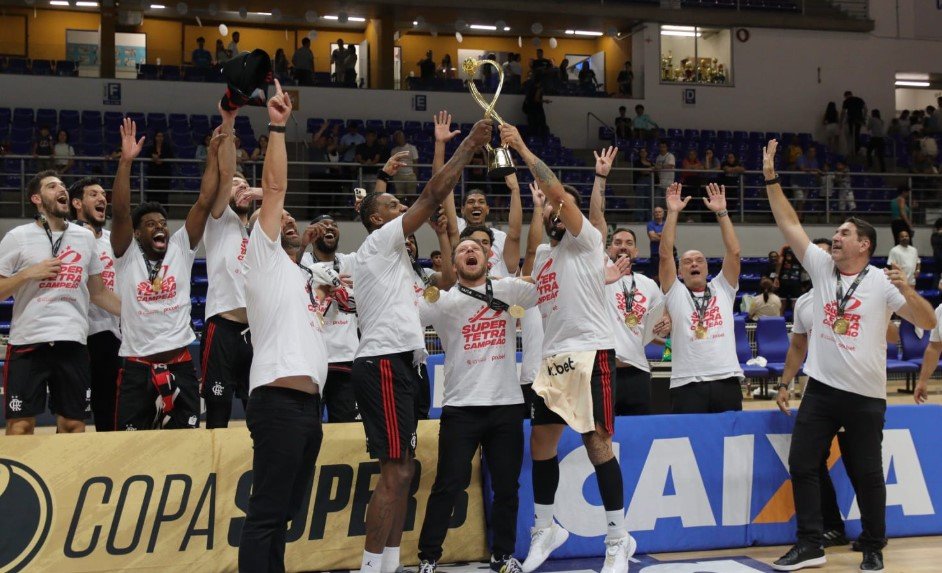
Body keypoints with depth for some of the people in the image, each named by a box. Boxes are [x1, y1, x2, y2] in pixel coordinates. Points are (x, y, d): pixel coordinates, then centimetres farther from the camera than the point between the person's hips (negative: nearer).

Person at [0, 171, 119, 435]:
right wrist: (28, 274, -12)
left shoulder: (86, 237, 11)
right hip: (28, 342, -3)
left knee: (73, 424, 7)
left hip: (73, 343, 3)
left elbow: (98, 293, 18)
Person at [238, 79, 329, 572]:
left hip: (308, 402, 9)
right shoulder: (264, 259, 5)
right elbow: (273, 189, -3)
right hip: (280, 401, -9)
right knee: (265, 514, -10)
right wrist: (276, 127, -4)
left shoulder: (303, 276, 28)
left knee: (283, 513, 12)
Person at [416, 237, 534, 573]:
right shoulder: (444, 300, 2)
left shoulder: (509, 289, 8)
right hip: (461, 407, -2)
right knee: (449, 485, -1)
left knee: (507, 486, 10)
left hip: (507, 405, 2)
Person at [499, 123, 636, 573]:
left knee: (597, 443, -8)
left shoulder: (585, 240, -2)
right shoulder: (542, 257, 19)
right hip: (553, 356, 8)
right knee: (541, 442, 8)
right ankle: (545, 528, 24)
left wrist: (522, 148, -15)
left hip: (591, 351, -8)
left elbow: (559, 193, -16)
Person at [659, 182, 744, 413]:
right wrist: (673, 213, -3)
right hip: (687, 385, -2)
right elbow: (665, 255, 0)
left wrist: (721, 212, 3)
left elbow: (734, 252, 6)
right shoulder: (675, 294, 10)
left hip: (727, 380, 2)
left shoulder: (722, 289, 16)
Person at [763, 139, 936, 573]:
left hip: (865, 396, -3)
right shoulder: (822, 267, 5)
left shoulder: (882, 282, -5)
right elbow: (788, 223, 3)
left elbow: (928, 323, -8)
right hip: (820, 389, 3)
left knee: (867, 475, 5)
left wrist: (907, 291, -26)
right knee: (802, 465, -1)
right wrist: (770, 177, -1)